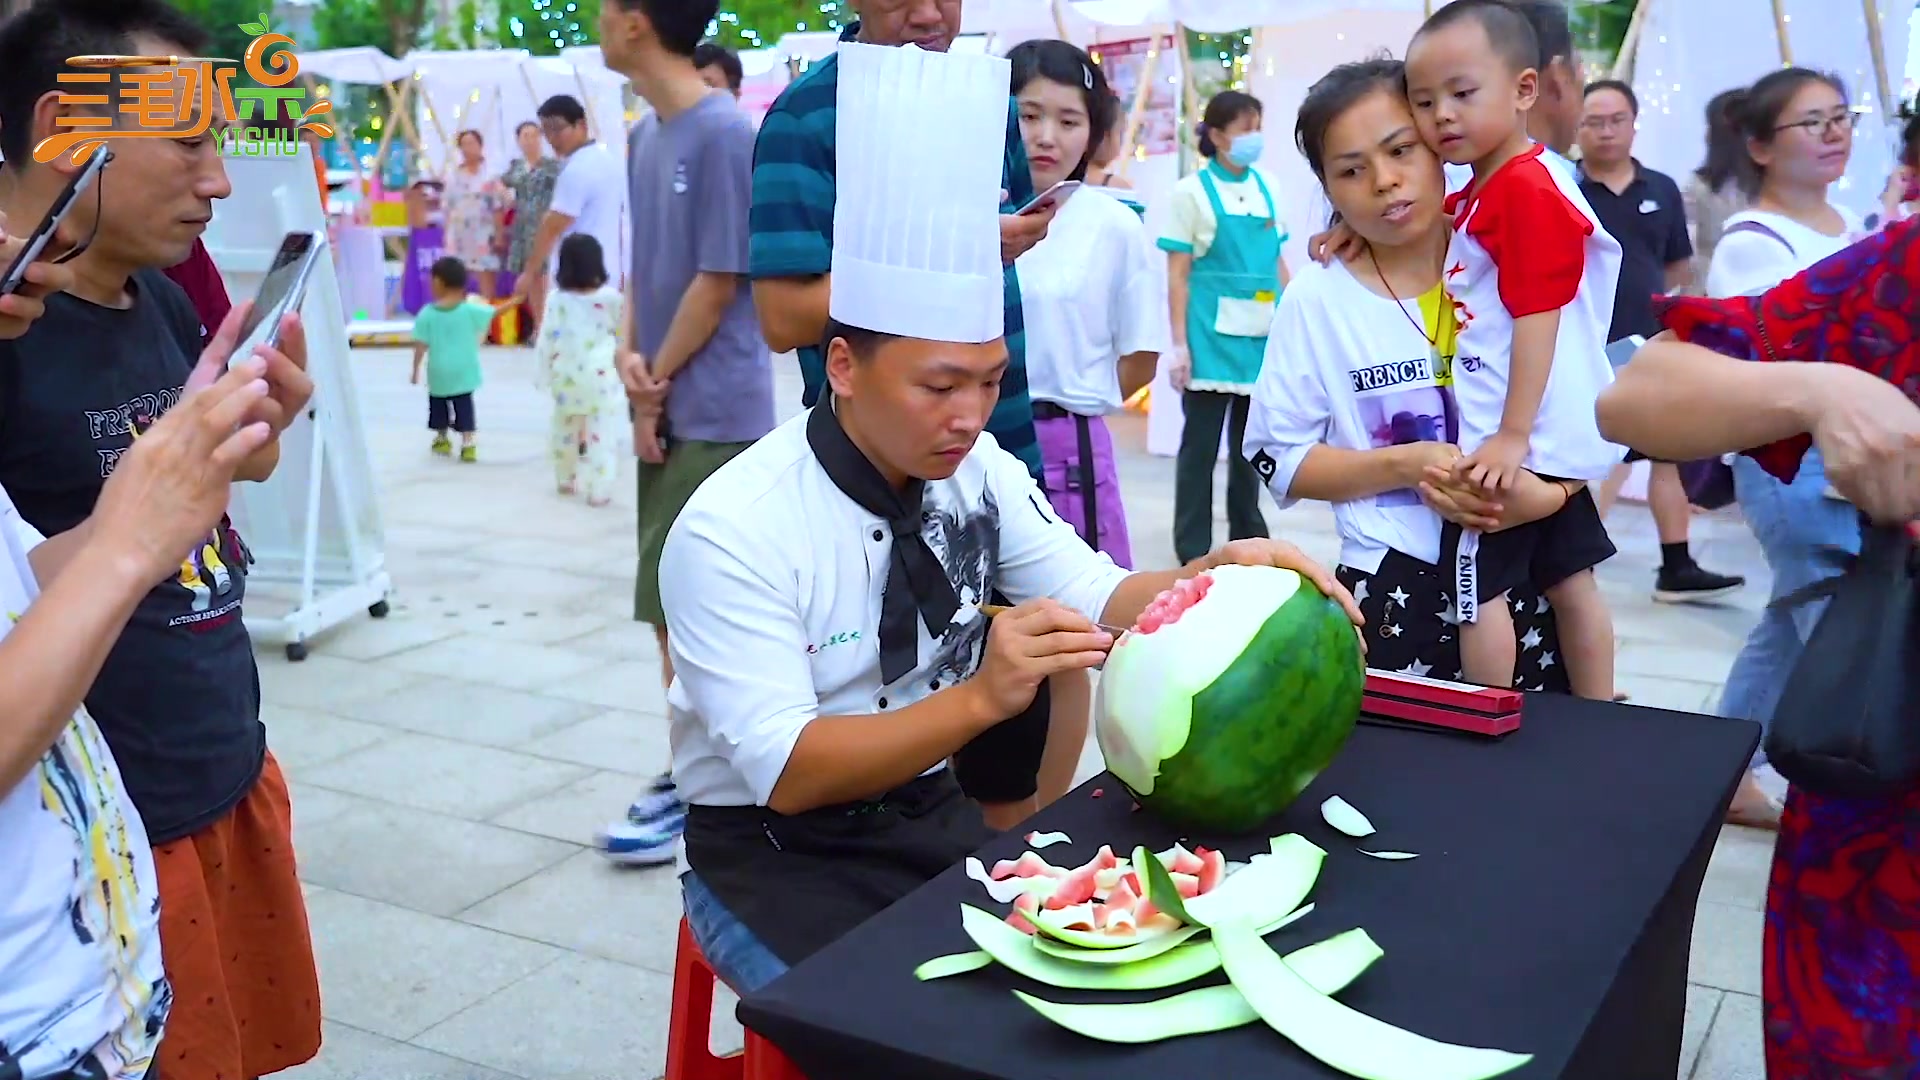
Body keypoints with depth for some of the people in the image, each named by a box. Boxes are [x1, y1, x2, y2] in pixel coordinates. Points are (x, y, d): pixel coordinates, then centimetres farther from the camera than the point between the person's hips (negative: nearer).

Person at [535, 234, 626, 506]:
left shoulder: (556, 299, -2)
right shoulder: (610, 297, -5)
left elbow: (547, 338, -2)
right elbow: (623, 329, 10)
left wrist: (544, 372, 5)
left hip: (566, 376, 2)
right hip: (599, 376, -2)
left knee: (565, 430, 19)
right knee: (600, 434, -1)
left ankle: (566, 480, 34)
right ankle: (599, 490, -4)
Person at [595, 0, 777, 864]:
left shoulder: (724, 133, -15)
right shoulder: (644, 137, 11)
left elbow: (718, 281, -16)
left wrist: (656, 384, -8)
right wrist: (629, 354, -3)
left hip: (712, 415, -8)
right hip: (669, 409, 8)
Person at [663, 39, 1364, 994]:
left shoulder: (976, 469, -5)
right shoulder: (733, 531, -22)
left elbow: (1100, 600, -8)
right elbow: (786, 770, -26)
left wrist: (1217, 574, -28)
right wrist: (981, 698, -39)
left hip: (932, 819, 5)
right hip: (775, 856, -5)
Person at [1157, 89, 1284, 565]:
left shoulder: (1268, 187, 10)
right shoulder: (1192, 191, -3)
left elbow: (1278, 263, 16)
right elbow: (1178, 274, -5)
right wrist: (1178, 343, -11)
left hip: (1262, 338, 5)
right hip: (1211, 339, -5)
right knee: (1200, 445, 2)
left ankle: (1248, 536, 26)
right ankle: (1193, 548, 10)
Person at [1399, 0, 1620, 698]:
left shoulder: (1527, 188, -17)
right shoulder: (1475, 198, 12)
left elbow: (1538, 322, -21)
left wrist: (1512, 436, -23)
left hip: (1520, 436, -10)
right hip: (1555, 433, 10)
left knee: (1477, 587, -2)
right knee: (1569, 580, 14)